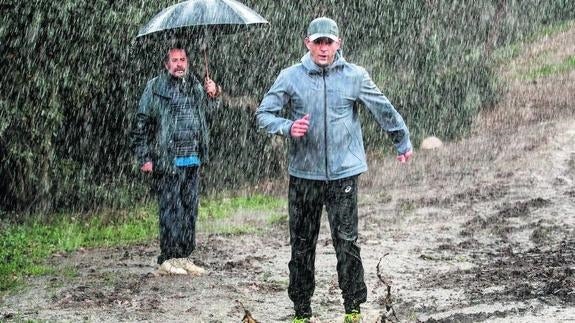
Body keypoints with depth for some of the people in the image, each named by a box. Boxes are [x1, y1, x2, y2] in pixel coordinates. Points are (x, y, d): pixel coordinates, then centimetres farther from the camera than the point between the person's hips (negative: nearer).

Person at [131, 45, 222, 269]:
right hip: (167, 162, -5)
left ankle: (185, 255, 18)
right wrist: (144, 158, -8)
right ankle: (169, 257, 2)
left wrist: (214, 94, 7)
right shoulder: (155, 88, -3)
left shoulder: (195, 85, 11)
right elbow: (141, 125, -3)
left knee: (190, 209, 10)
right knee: (170, 210, -4)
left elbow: (209, 108, 30)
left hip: (193, 160, 5)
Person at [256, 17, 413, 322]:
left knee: (347, 243, -4)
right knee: (301, 245, 7)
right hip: (303, 174, 1)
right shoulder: (290, 77, 0)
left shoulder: (355, 76, 0)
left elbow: (384, 110, 12)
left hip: (343, 174, -1)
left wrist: (402, 142, 23)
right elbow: (264, 114, 0)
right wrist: (288, 127, -19)